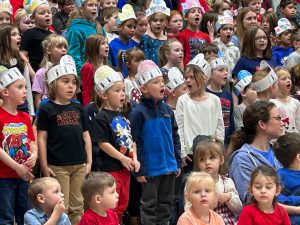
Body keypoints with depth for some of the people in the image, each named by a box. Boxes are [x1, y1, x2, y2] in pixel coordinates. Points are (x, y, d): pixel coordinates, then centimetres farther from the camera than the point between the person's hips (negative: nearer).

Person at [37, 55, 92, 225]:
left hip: (80, 165, 5)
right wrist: (44, 166, -8)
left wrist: (89, 161, 9)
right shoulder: (47, 109, -4)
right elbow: (42, 138, -5)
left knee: (77, 207, 10)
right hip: (58, 166, -5)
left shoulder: (78, 108, 11)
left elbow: (86, 136, 15)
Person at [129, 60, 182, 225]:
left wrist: (178, 162, 12)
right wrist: (139, 170, -13)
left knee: (166, 203, 14)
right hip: (150, 169, -6)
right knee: (149, 205, 5)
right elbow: (134, 143, -12)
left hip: (169, 167, 6)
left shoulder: (167, 109, 6)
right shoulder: (138, 112, -12)